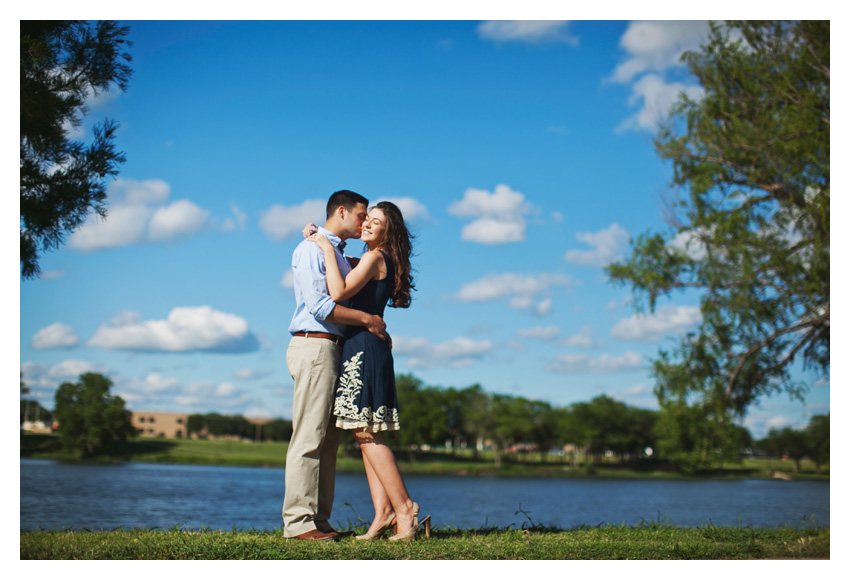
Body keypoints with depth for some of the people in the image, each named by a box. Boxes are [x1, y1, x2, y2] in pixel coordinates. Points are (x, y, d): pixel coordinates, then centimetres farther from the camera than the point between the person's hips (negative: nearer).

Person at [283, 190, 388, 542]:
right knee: (309, 437, -11)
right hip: (314, 345, -9)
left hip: (335, 349, 9)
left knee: (328, 439, 6)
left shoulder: (340, 254, 24)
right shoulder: (311, 249, -5)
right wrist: (367, 319, -11)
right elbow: (319, 305, -15)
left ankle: (318, 520, 8)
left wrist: (375, 327, 8)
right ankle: (298, 521, -11)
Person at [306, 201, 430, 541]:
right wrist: (319, 239, 24)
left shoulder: (374, 258, -9)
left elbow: (339, 292, -20)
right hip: (369, 350, 10)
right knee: (365, 435, 7)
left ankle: (404, 508, -11)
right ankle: (383, 513, 3)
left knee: (366, 434, -10)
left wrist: (328, 249, -13)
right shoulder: (380, 261, 19)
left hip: (363, 347, -10)